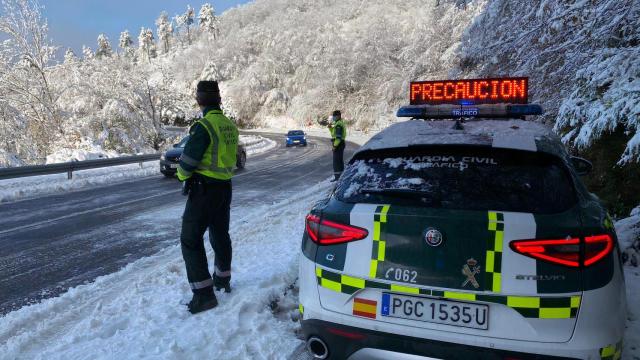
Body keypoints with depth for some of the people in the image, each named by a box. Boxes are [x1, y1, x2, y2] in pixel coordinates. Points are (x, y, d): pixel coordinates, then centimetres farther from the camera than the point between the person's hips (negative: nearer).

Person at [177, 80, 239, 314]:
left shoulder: (203, 126, -18)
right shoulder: (230, 126, 7)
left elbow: (188, 160, -16)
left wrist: (184, 176, 3)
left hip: (204, 189, -8)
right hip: (225, 187, 8)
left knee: (191, 239, -2)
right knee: (220, 234, 22)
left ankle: (204, 294, -4)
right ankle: (223, 279, 37)